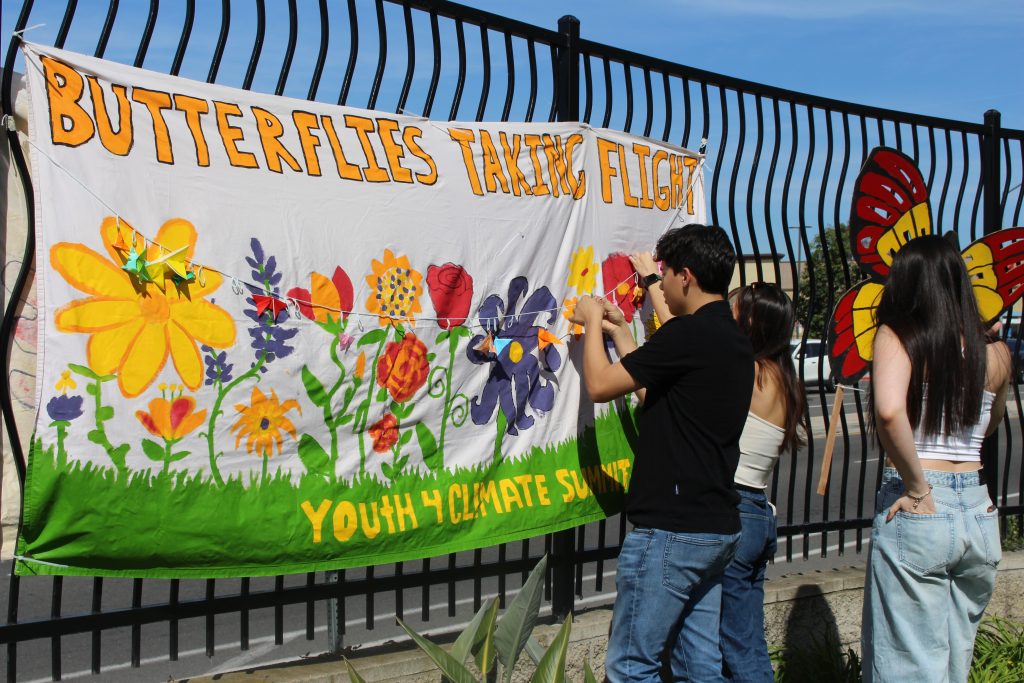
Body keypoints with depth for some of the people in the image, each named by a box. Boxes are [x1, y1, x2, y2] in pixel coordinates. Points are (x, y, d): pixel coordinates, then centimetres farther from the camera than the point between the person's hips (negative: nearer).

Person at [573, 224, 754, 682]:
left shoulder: (688, 333, -16)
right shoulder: (734, 340, 13)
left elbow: (600, 385, -10)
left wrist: (592, 324, 6)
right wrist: (617, 331, 28)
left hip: (672, 528, -10)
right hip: (717, 527, 10)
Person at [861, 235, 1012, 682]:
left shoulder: (897, 337, -7)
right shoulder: (996, 355, 5)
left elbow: (889, 411, -26)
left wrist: (918, 488, -15)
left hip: (917, 512, -5)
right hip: (979, 514, 5)